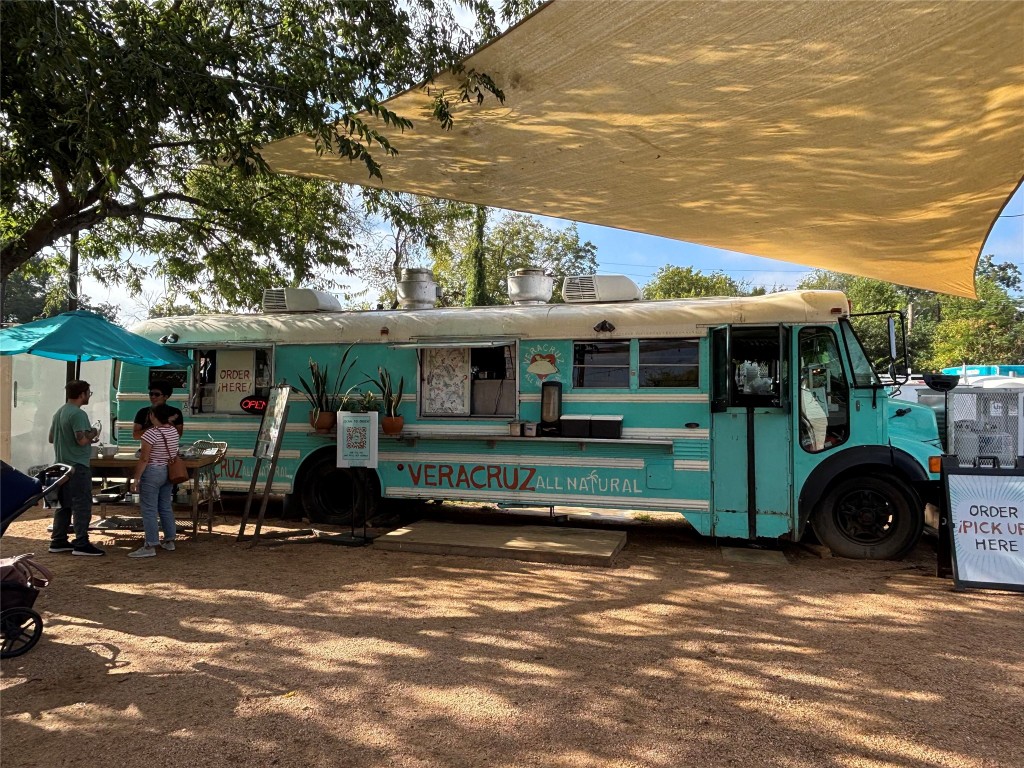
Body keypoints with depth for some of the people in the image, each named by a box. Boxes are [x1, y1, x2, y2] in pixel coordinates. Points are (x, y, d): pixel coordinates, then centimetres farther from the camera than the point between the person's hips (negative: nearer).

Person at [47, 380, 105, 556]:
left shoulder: (58, 413, 13)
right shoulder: (78, 414, -17)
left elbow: (51, 438, 22)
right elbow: (82, 439, -26)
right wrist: (93, 434, -5)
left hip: (62, 465, 9)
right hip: (78, 466, -9)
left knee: (63, 505, 14)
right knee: (82, 505, -5)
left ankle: (58, 541, 19)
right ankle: (81, 544, -5)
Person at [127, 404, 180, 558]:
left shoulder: (151, 433, -18)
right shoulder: (174, 431, 4)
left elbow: (144, 459, -19)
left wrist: (136, 478, -13)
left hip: (152, 473, -7)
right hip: (168, 472, 7)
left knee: (149, 510, -2)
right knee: (166, 507, 16)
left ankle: (150, 546, -2)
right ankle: (169, 541, 23)